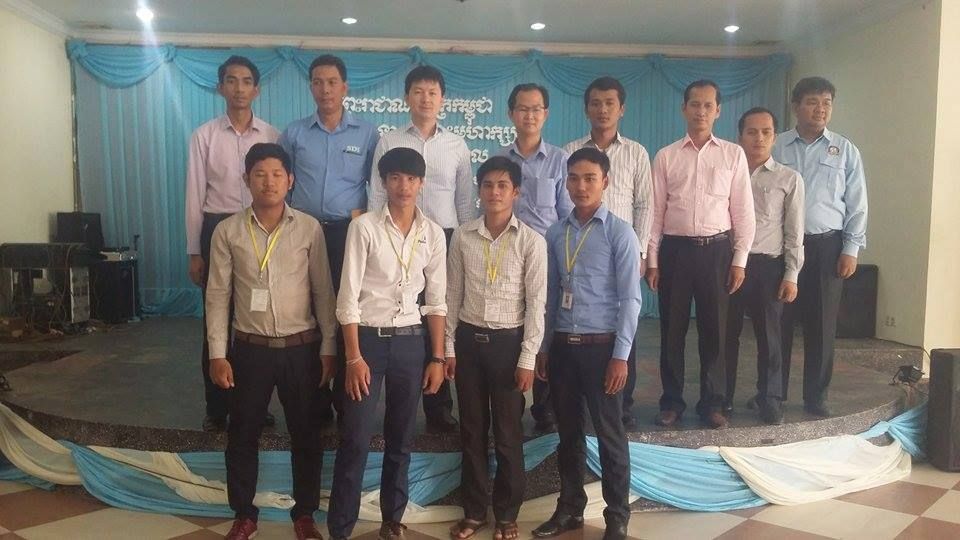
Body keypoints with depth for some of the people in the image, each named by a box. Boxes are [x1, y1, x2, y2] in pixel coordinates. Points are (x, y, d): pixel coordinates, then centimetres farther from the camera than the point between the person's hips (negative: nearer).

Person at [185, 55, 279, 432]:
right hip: (218, 229, -1)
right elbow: (195, 196, 1)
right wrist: (194, 252, -2)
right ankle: (216, 407, 19)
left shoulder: (272, 136, 3)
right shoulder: (204, 136, 1)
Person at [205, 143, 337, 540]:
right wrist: (218, 353, -3)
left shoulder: (310, 229, -4)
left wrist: (328, 349, -2)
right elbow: (218, 295, 0)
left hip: (301, 347, 0)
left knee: (305, 434, 10)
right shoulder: (227, 232, -2)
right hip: (250, 348, 1)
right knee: (242, 435, 12)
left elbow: (323, 292, -1)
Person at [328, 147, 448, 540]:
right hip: (368, 337, -3)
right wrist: (354, 357, -12)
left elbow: (437, 300, 6)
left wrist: (438, 358, 3)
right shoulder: (364, 227, -6)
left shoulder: (433, 234, 4)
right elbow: (348, 297, -8)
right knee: (355, 439, -1)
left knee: (401, 439, 13)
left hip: (411, 341, 3)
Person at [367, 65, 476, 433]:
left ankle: (439, 409, 16)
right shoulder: (389, 143, 4)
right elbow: (377, 196, 3)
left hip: (444, 240, 1)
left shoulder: (457, 146, 7)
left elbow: (466, 202, 9)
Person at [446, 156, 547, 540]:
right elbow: (453, 295, 6)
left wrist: (528, 357, -9)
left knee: (508, 432, 8)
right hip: (469, 339, 3)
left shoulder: (531, 241, -6)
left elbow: (536, 303, -6)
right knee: (472, 429, 12)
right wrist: (449, 347, 4)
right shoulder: (462, 237, 2)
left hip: (508, 341, -2)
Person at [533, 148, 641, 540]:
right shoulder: (555, 233, 7)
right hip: (562, 345, 4)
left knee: (609, 435, 5)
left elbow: (630, 299, -8)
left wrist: (620, 355, -12)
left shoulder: (619, 232, -6)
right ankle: (570, 508, 30)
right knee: (568, 432, 14)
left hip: (600, 345, -4)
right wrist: (543, 347, 10)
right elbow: (551, 295, 11)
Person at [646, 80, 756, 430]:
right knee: (672, 329, 7)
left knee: (714, 329, 7)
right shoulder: (666, 157, 5)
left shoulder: (733, 155, 5)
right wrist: (652, 261, 0)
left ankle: (712, 403, 22)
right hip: (675, 248, 0)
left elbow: (743, 211, 4)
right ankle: (671, 402, 20)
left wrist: (739, 260, -1)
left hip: (717, 248, 0)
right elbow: (656, 211, 4)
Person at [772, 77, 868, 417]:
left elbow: (857, 204, 6)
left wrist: (851, 249, -1)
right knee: (778, 322, 5)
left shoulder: (845, 150, 6)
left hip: (827, 246, 1)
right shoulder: (776, 148, 3)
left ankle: (816, 397, 18)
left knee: (821, 325, 6)